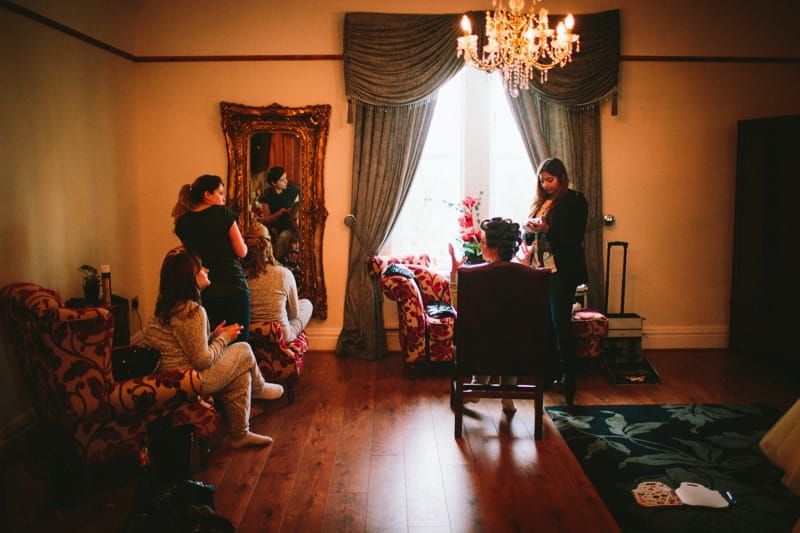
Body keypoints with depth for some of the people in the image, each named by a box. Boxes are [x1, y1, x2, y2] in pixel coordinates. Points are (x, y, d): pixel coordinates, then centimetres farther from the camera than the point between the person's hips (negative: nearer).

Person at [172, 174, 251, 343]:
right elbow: (241, 252, -5)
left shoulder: (182, 223, 5)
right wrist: (242, 241, 13)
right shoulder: (223, 213, -7)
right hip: (233, 288, -4)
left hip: (204, 292, 4)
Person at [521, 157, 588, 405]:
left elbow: (575, 238, -11)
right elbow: (531, 235, 21)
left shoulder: (575, 201, -3)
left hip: (563, 271, -6)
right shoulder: (541, 202, 17)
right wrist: (530, 231, -2)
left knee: (561, 323, -7)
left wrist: (547, 229, -21)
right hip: (540, 268, 6)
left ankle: (568, 378, -1)